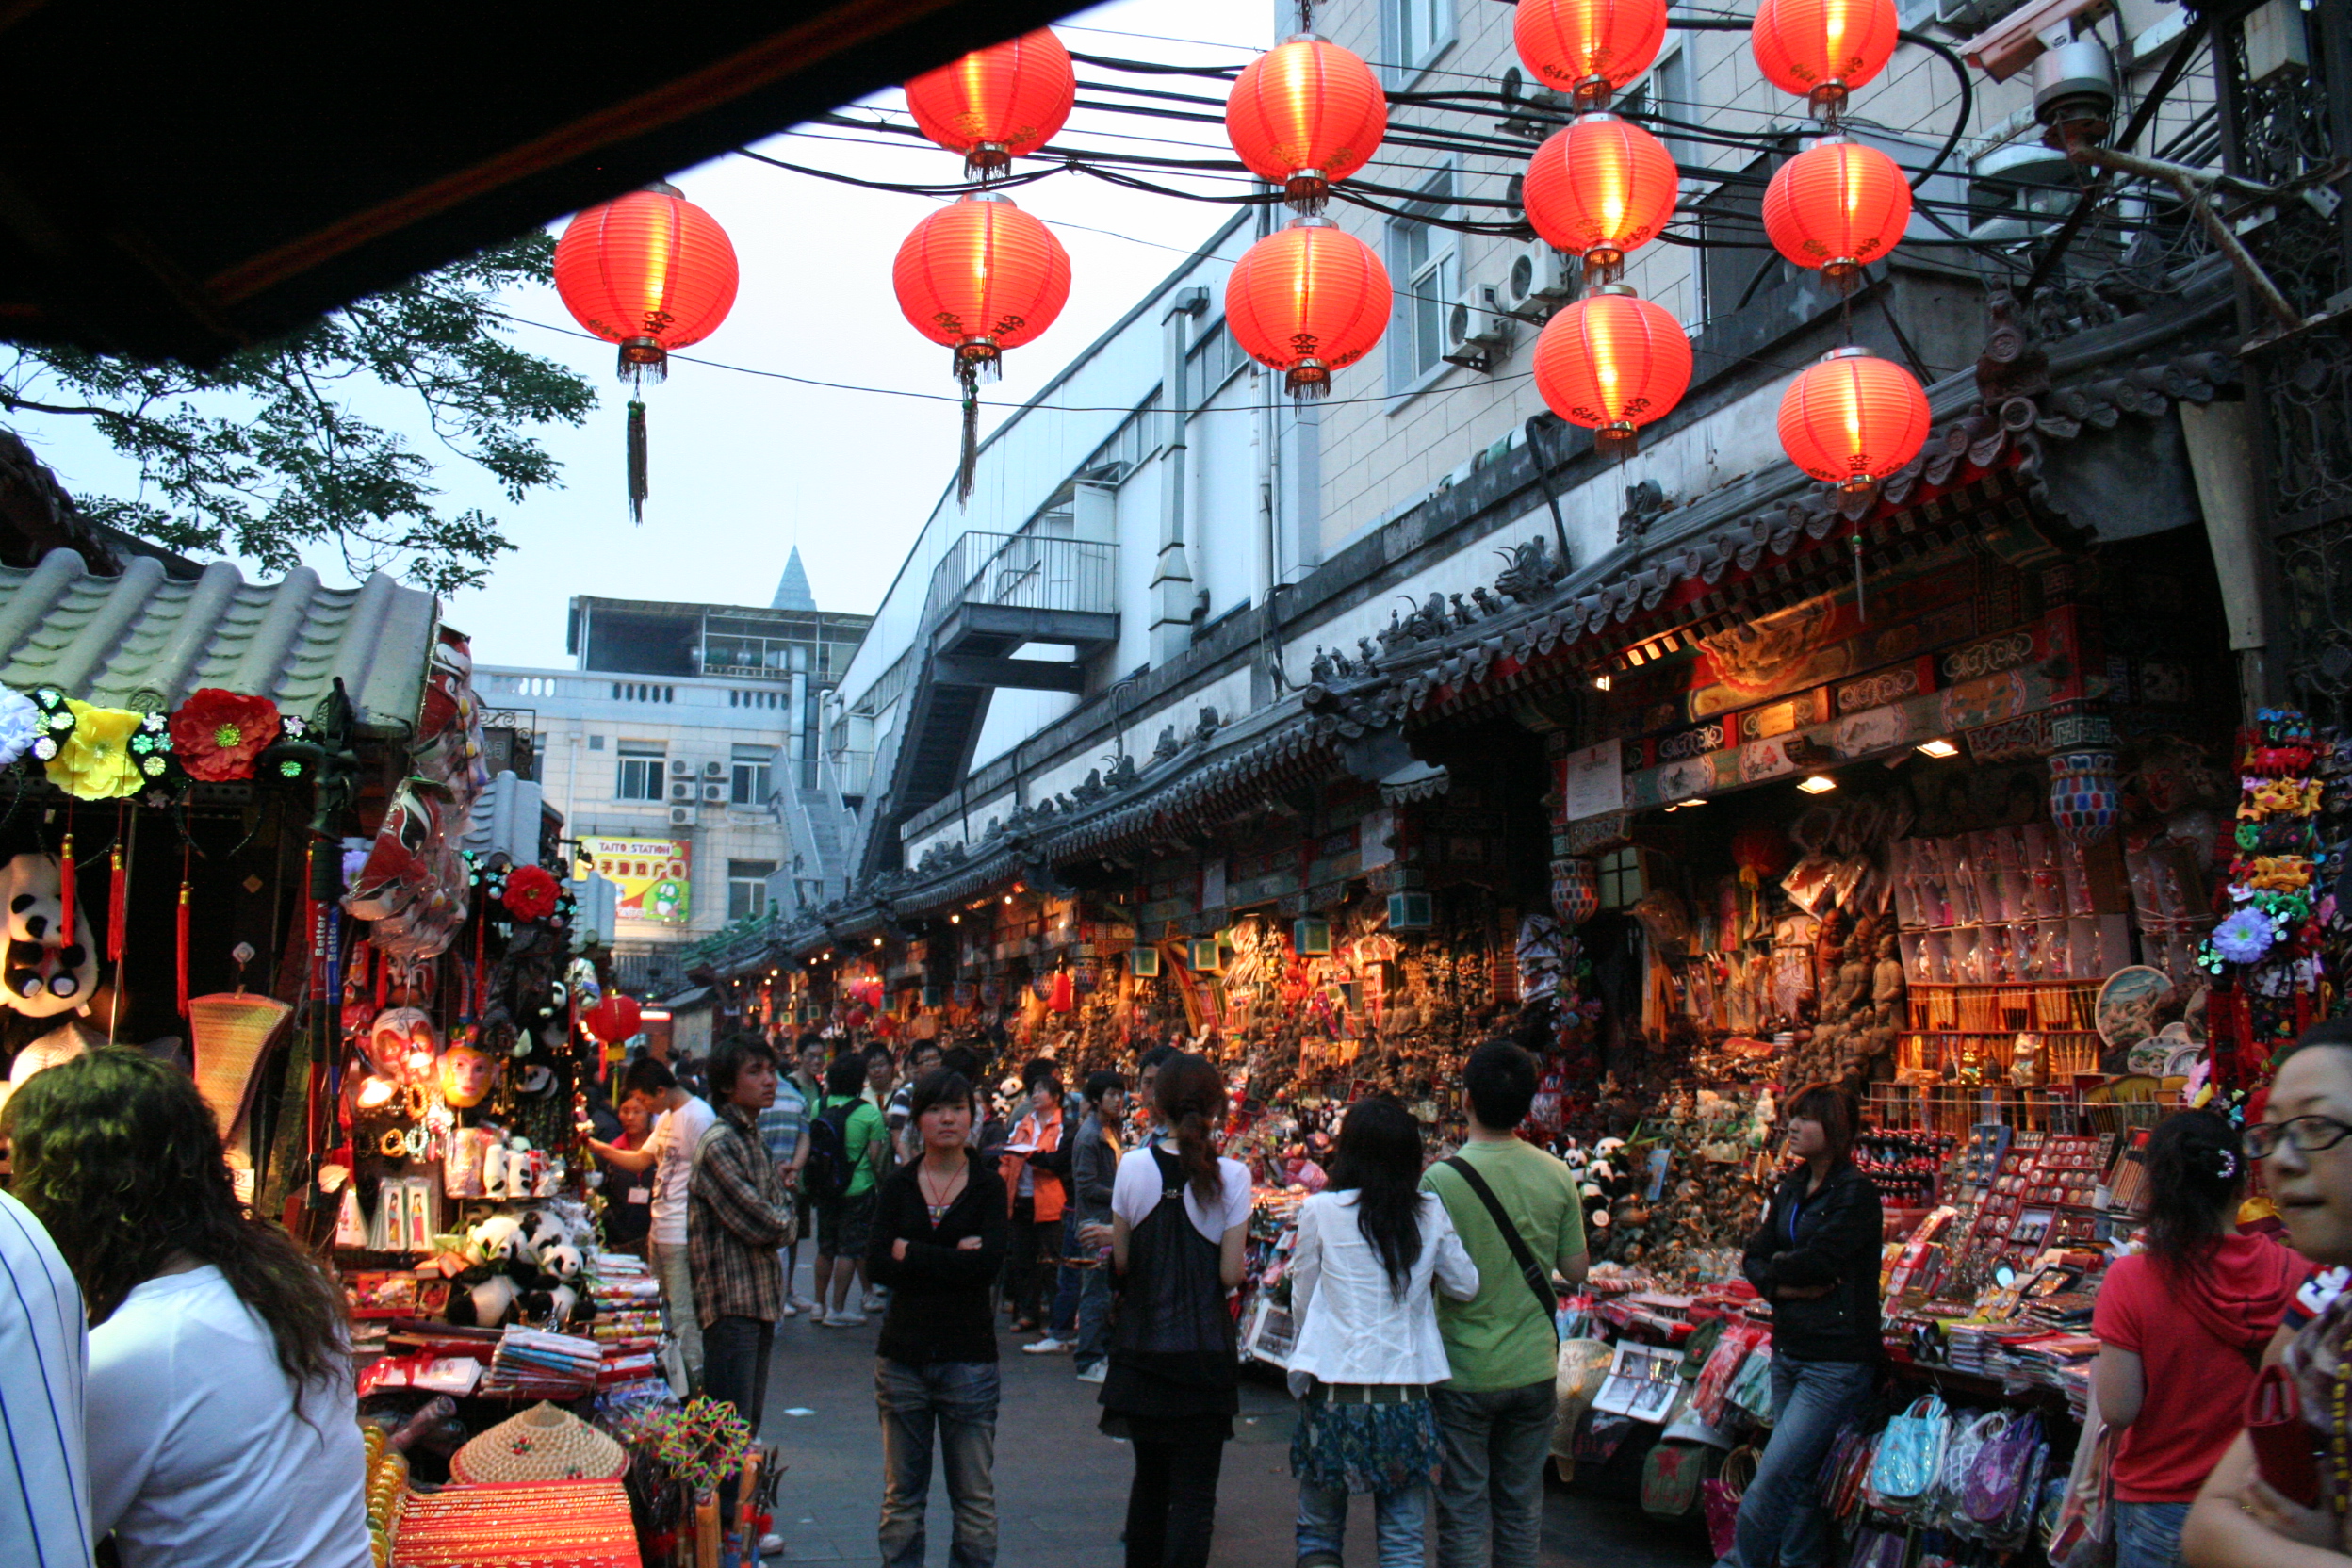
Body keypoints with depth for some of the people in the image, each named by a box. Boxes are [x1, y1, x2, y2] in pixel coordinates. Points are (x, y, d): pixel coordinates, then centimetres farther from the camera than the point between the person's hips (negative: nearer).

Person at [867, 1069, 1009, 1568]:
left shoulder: (988, 1186, 1)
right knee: (901, 1495, 9)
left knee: (975, 1499, 2)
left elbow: (989, 1263, -14)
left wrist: (912, 1254, -10)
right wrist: (952, 1258, -13)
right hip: (903, 1353, 2)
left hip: (967, 1356, -2)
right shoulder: (898, 1185, 6)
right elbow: (876, 1265, -7)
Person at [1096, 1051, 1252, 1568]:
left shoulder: (1133, 1167, -5)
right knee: (1194, 1492, 3)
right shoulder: (1231, 1176, -10)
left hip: (1141, 1348, 3)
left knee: (1149, 1479, 19)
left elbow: (1122, 1261, 0)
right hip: (1204, 1349, -3)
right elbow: (1230, 1274, -10)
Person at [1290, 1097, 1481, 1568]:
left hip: (1334, 1392, -2)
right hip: (1407, 1400, 2)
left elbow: (1301, 1302, 2)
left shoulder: (1320, 1211, -6)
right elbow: (1466, 1286, 9)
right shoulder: (1431, 1214, -1)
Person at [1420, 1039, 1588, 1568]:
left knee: (1464, 1509, 6)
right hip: (1533, 1367, 4)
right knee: (1521, 1505, 16)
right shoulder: (1556, 1176, -5)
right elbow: (1576, 1271, 3)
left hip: (1463, 1371, -4)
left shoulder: (1442, 1179, -17)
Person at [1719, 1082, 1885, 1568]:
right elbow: (1754, 1259, 6)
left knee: (1772, 1481, -9)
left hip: (1836, 1360, -8)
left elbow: (1813, 1262, -20)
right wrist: (1790, 1285, -12)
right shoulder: (1791, 1189, 11)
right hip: (1788, 1350, 8)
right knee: (1798, 1482, 12)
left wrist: (1776, 1266, -1)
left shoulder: (1857, 1194, -12)